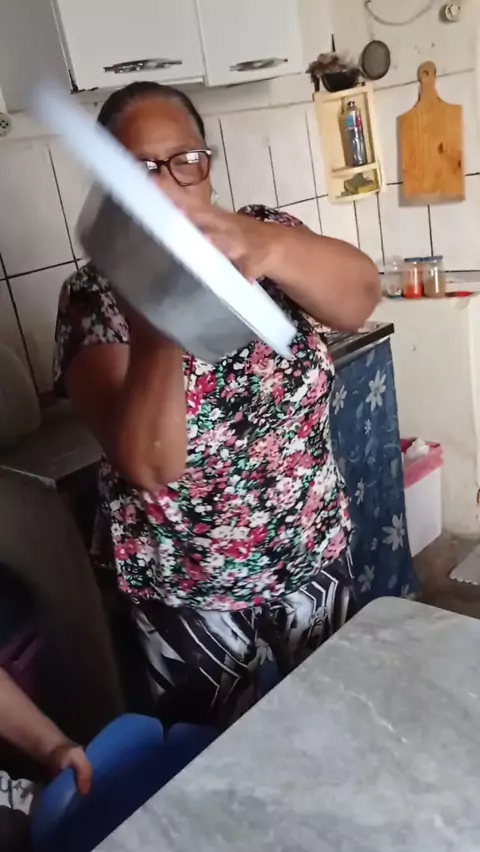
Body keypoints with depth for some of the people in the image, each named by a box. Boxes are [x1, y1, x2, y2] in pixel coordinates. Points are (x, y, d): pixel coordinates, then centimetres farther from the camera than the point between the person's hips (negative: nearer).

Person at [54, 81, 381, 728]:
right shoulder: (95, 297, -15)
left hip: (314, 556, 3)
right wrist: (158, 329, -46)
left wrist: (267, 245, -49)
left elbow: (359, 297, -28)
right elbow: (149, 465, -28)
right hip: (185, 591, -2)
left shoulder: (262, 236, -7)